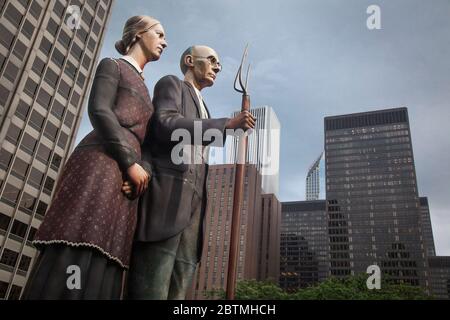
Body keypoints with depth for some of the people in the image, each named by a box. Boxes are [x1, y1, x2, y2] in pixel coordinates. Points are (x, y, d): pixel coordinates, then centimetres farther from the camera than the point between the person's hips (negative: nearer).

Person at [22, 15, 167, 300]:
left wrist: (137, 167, 5)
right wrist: (131, 162, -13)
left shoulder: (141, 87, 33)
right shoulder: (112, 65, 11)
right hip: (101, 163, -7)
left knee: (103, 264, -3)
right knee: (78, 257, -19)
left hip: (125, 173, 7)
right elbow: (99, 111, -7)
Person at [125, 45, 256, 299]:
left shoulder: (203, 111, 34)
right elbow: (165, 125, -9)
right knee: (152, 289, -14)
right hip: (166, 197, -7)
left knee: (177, 290, -1)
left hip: (192, 202, 7)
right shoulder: (171, 84, 13)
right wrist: (227, 124, -13)